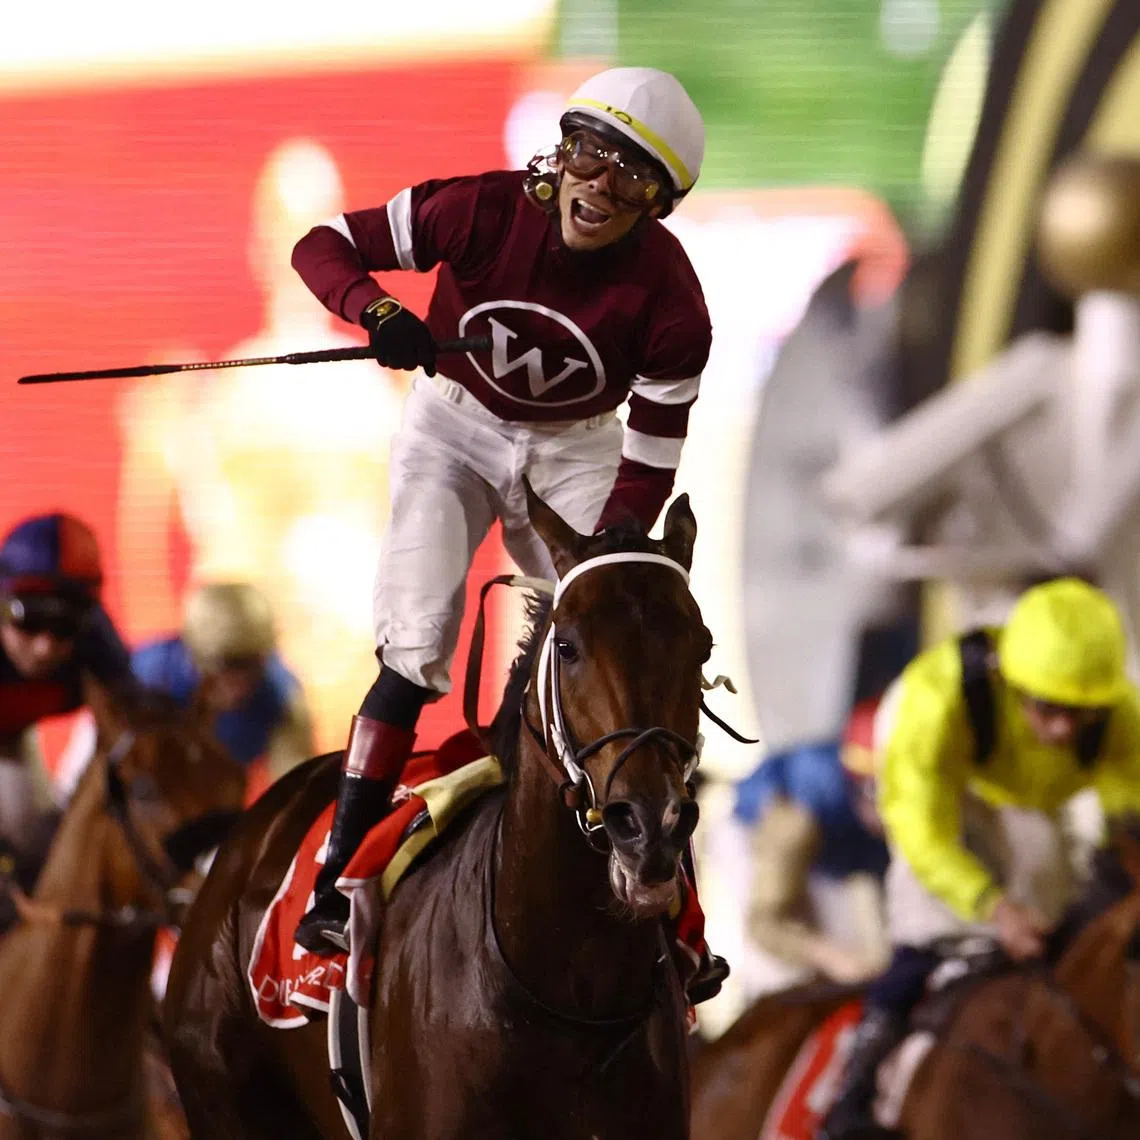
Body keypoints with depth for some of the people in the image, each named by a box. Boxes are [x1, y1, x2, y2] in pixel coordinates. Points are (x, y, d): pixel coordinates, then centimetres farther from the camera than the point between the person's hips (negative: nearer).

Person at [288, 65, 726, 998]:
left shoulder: (668, 299, -25)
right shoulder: (485, 209, -26)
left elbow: (649, 462, -20)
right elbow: (323, 247, -19)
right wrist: (377, 310, -40)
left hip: (577, 448, 1)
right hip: (457, 424, -1)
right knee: (415, 650, -15)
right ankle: (335, 884, -12)